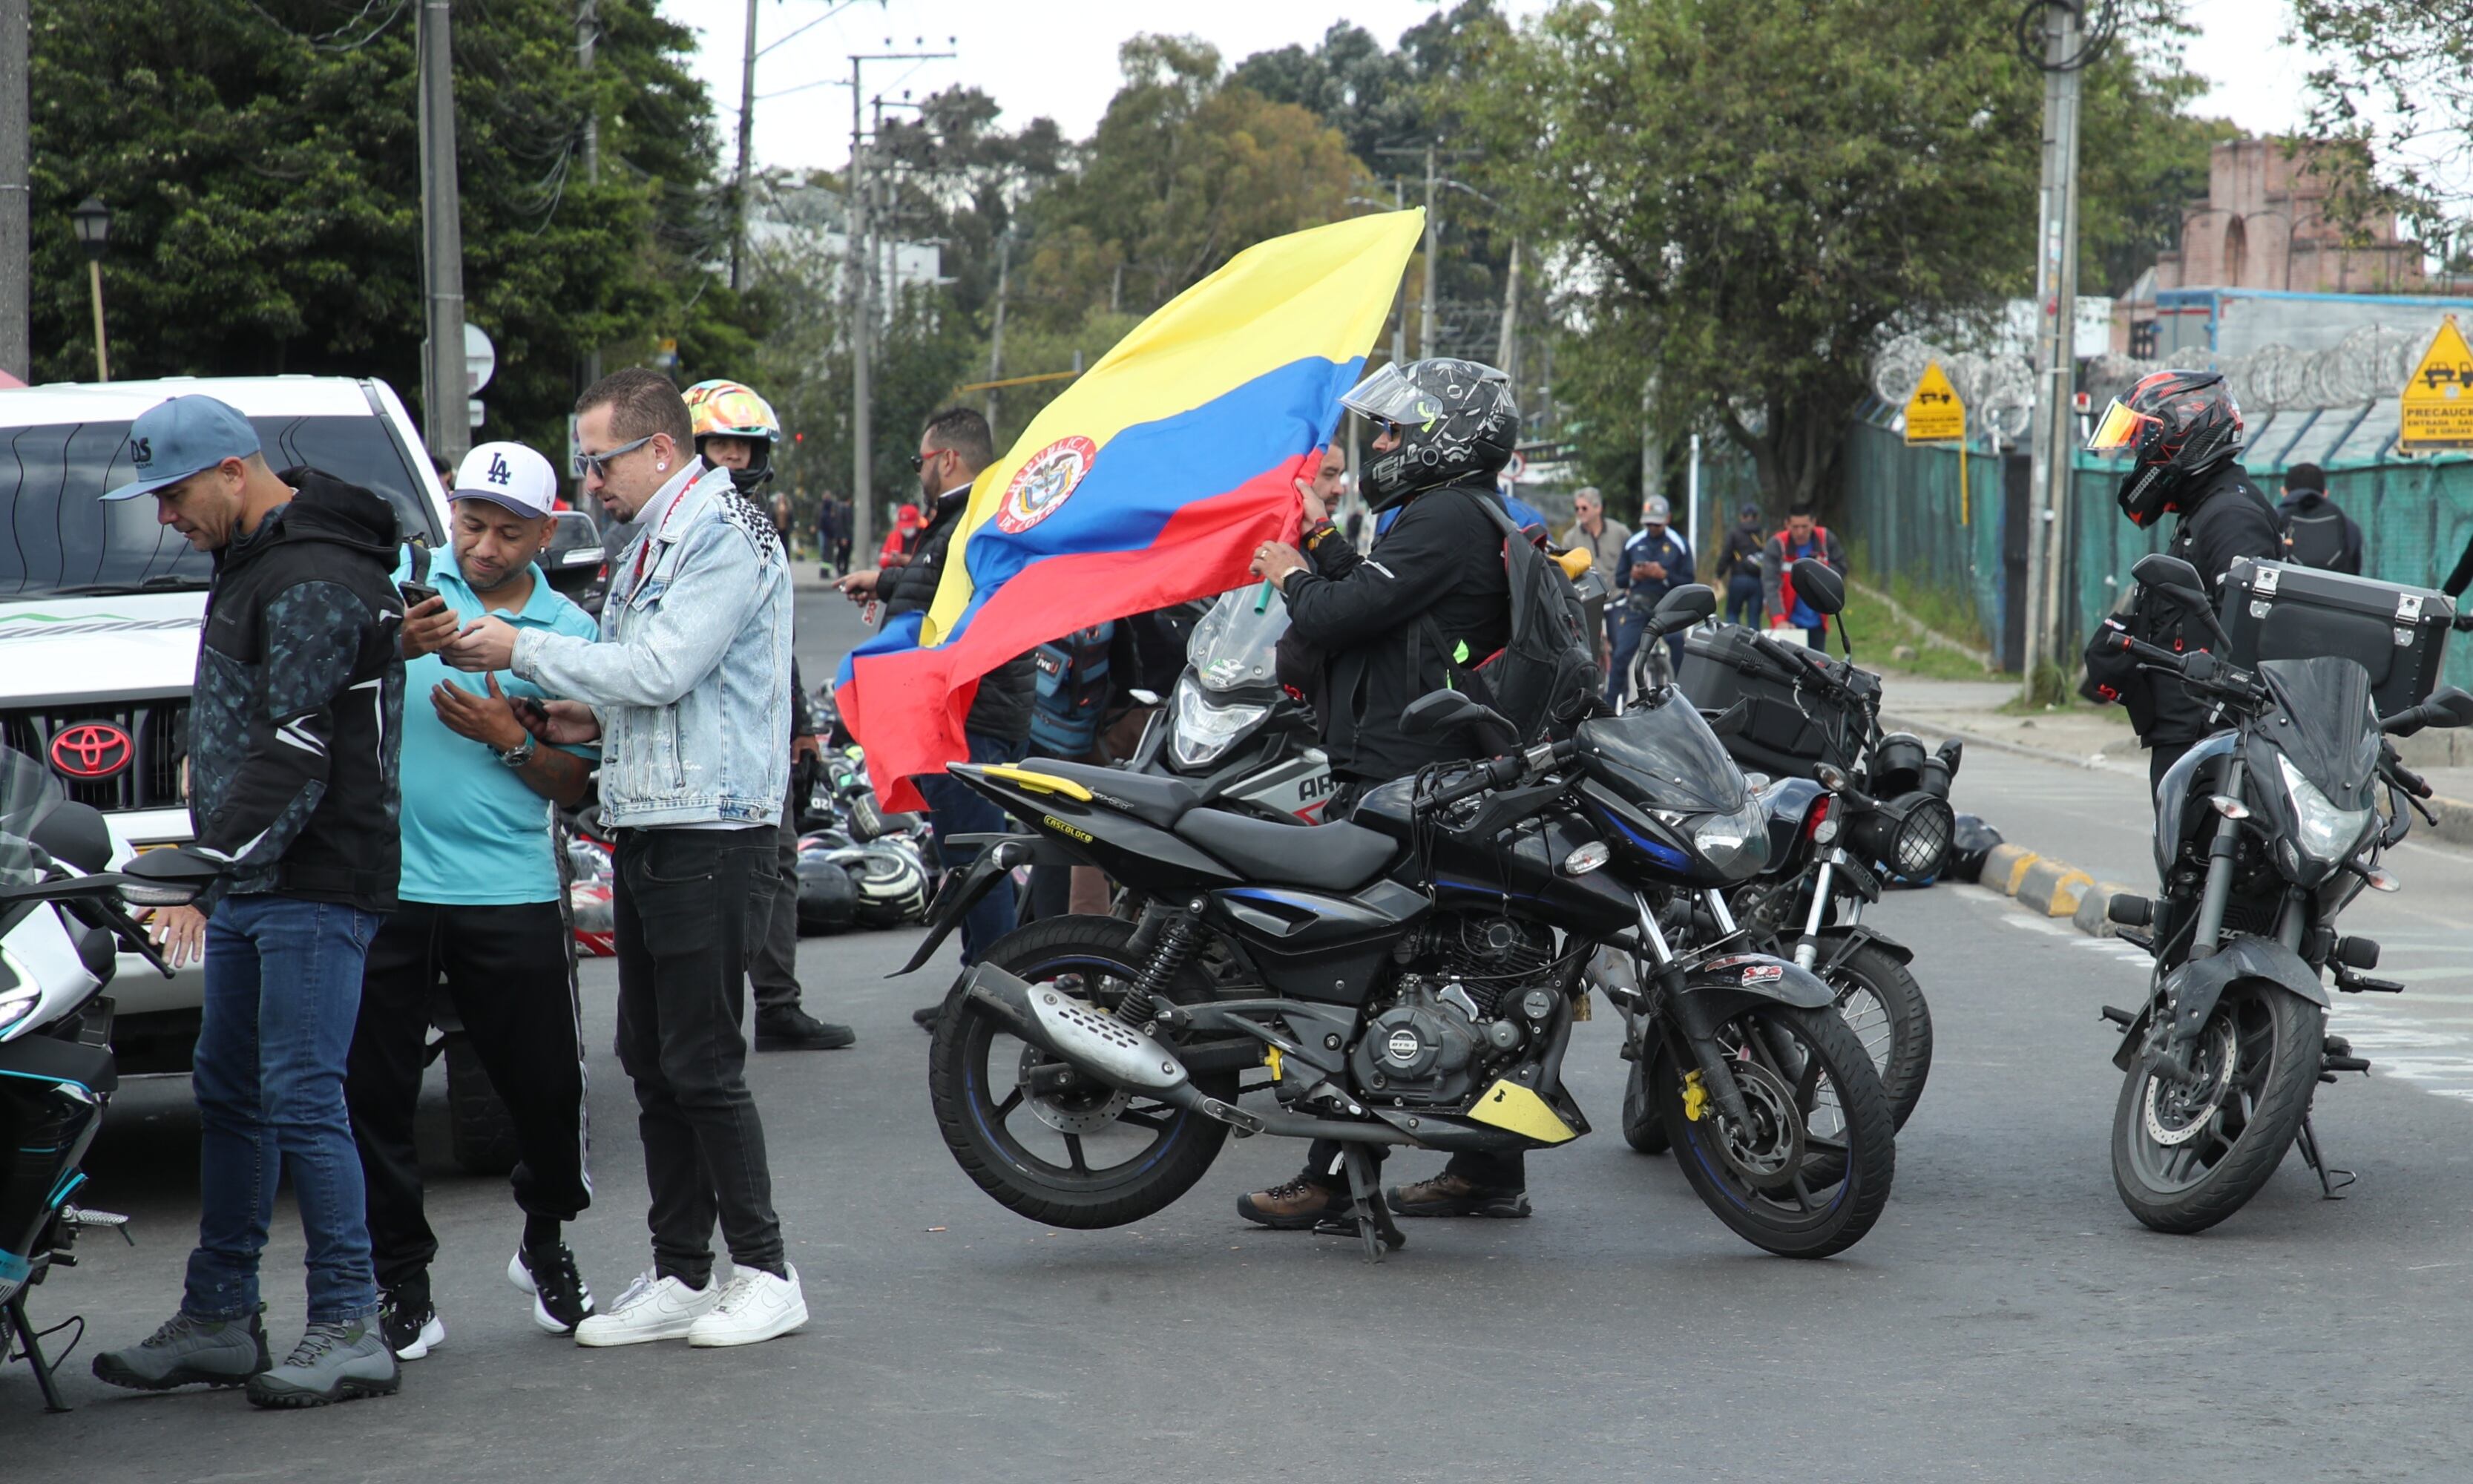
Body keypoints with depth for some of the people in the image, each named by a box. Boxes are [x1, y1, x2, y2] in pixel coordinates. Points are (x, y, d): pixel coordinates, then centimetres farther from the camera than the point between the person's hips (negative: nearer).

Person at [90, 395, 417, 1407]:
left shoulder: (317, 581, -15)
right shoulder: (250, 564, 17)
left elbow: (292, 759, -22)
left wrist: (203, 862, -24)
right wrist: (206, 877, 21)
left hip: (316, 888, -10)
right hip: (250, 888, 10)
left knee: (302, 1103, -10)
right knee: (229, 1099, 12)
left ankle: (351, 1330, -5)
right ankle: (218, 1319, 20)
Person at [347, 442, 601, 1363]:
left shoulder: (570, 635, 7)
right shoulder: (396, 579, 5)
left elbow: (576, 786, 7)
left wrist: (509, 741, -9)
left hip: (509, 896, 0)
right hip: (381, 882, 0)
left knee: (545, 1087, 5)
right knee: (374, 1094, 2)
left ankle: (546, 1246, 30)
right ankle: (400, 1284, 12)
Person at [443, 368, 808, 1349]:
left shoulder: (727, 535, -11)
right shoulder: (649, 545, 20)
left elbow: (662, 669, -19)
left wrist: (524, 652, -11)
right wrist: (593, 721, 11)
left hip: (712, 834, -10)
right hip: (645, 831, 10)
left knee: (703, 1064, -8)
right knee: (651, 1065, 9)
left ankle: (765, 1272, 1)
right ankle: (679, 1275, 15)